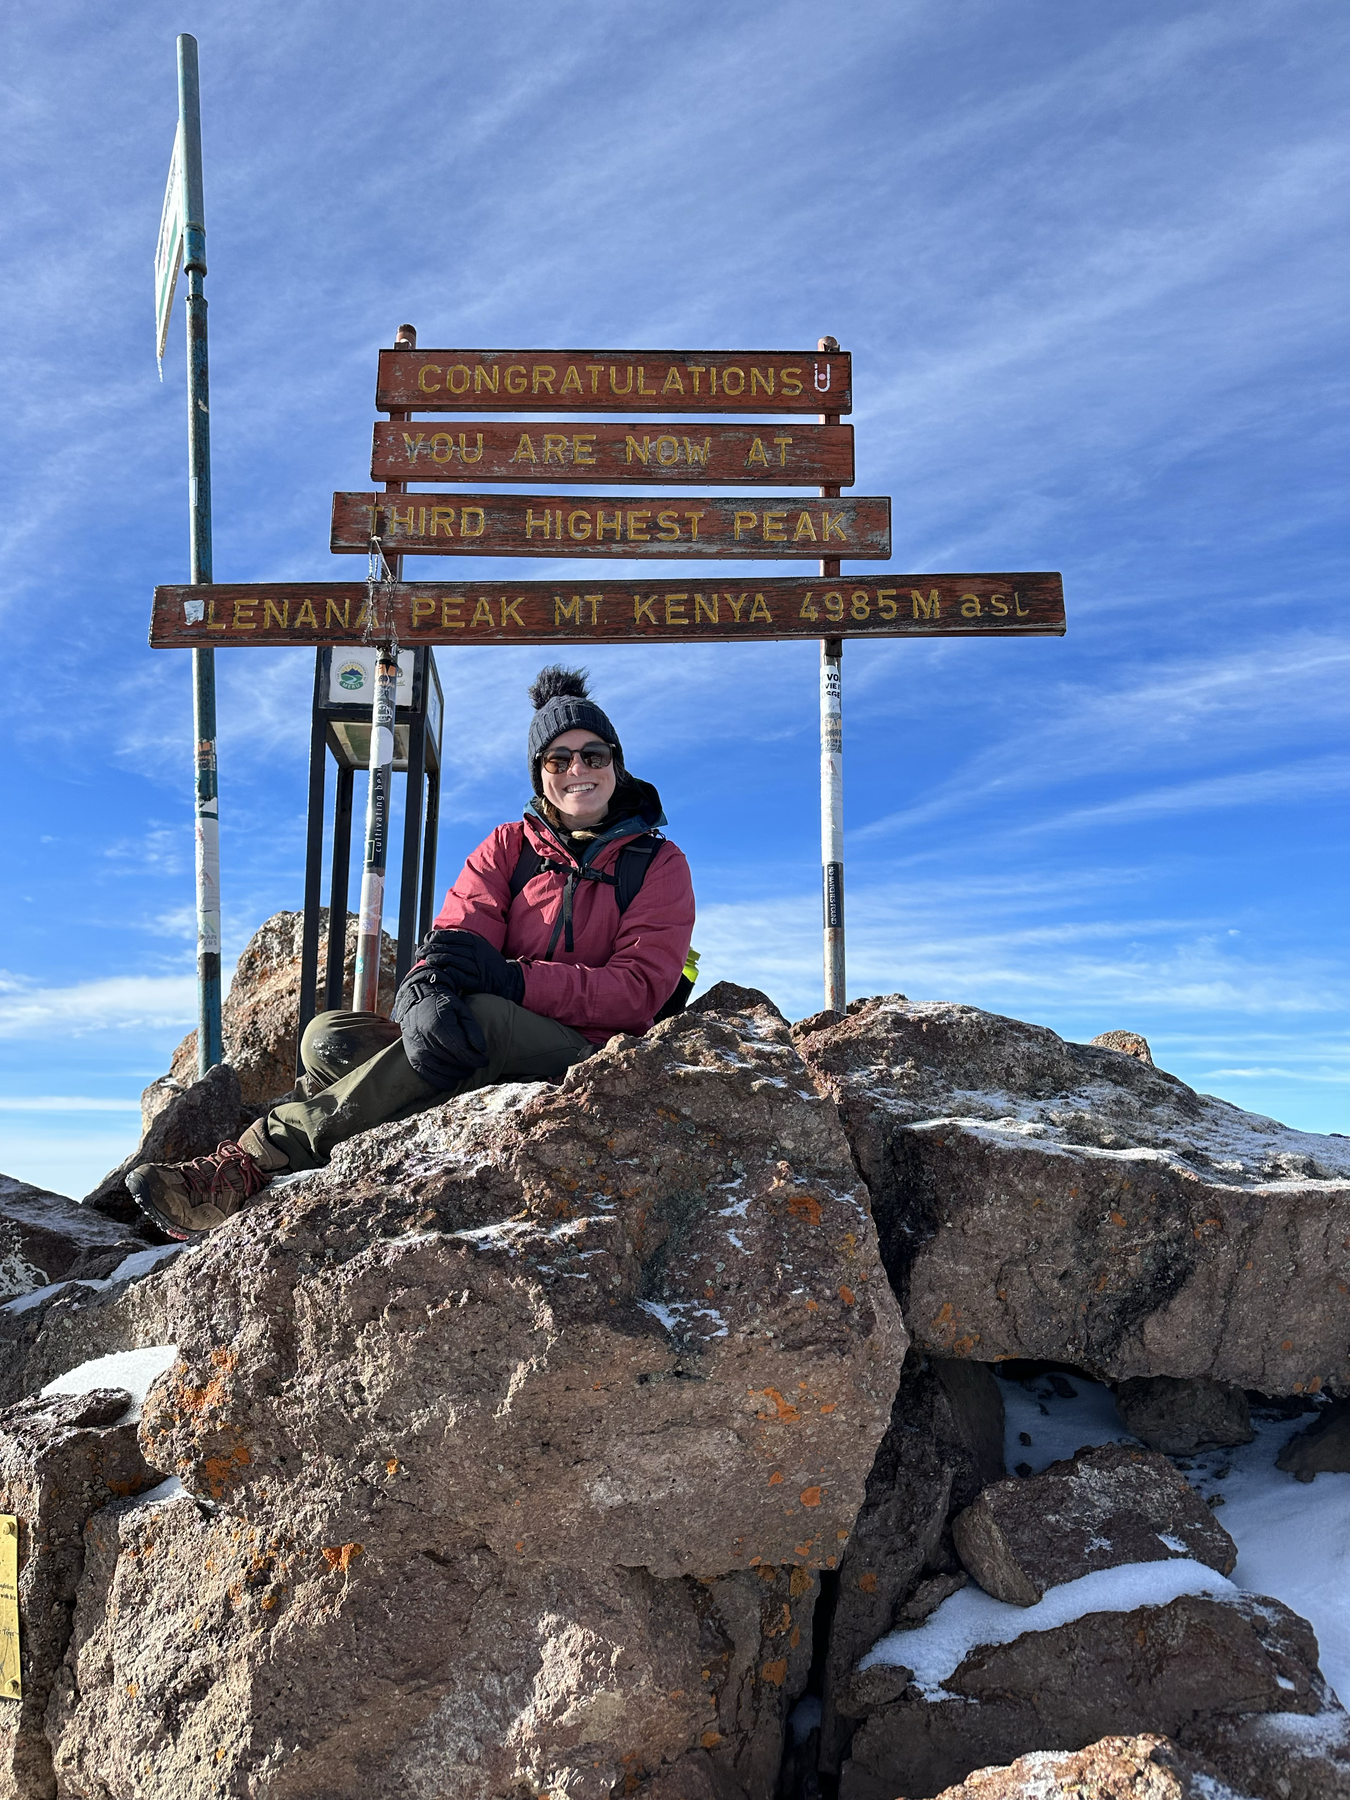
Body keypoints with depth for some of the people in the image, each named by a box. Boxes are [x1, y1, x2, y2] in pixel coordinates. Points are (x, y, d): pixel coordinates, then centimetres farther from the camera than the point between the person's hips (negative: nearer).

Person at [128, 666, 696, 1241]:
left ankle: (253, 1162, -34)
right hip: (487, 1051, 4)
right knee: (331, 1037, -18)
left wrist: (509, 980, -23)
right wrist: (426, 993, -29)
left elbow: (641, 988, -8)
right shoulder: (508, 846, 14)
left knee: (481, 1015, -35)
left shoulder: (659, 864, 5)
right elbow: (458, 935, -3)